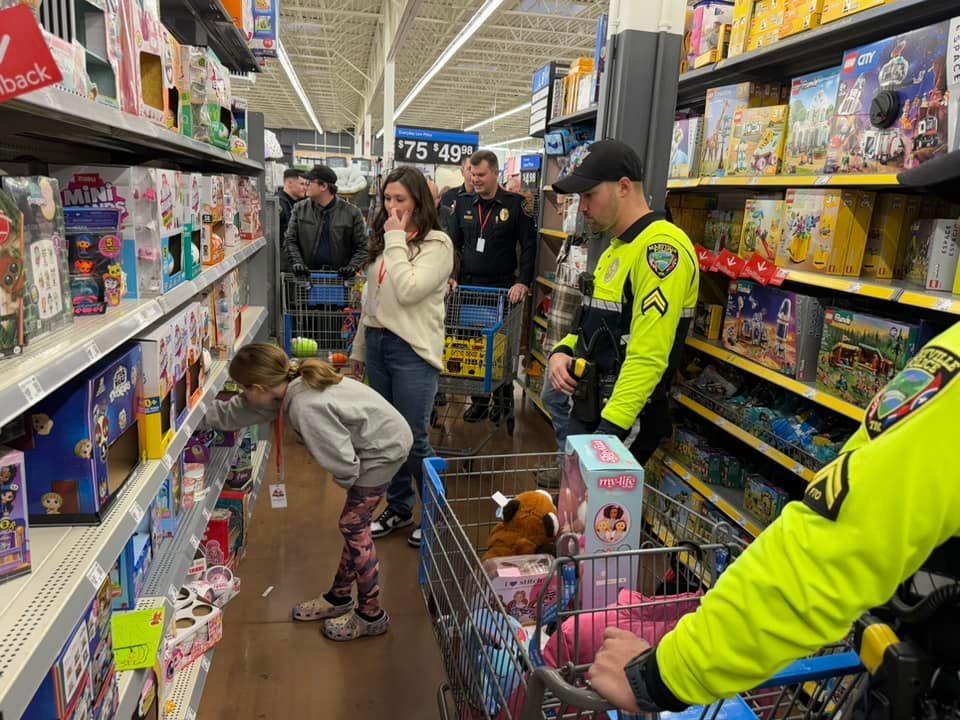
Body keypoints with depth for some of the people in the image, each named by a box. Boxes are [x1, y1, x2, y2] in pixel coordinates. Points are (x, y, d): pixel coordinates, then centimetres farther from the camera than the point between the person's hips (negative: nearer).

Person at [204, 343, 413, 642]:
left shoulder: (305, 408, -33)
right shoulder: (289, 383, -5)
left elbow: (343, 464, -28)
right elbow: (238, 410, 12)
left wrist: (345, 482, -7)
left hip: (383, 449, -9)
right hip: (384, 439, 9)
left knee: (354, 525, -1)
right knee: (354, 524, 17)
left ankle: (371, 615, 14)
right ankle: (340, 597, 33)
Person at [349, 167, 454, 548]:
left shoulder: (437, 244, -8)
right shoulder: (384, 239, 13)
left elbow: (408, 291, -22)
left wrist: (396, 241, -14)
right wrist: (359, 347, 19)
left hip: (412, 349, -7)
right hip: (377, 343, 7)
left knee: (413, 440, -1)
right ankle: (399, 507, 30)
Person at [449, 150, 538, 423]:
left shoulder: (515, 204, -5)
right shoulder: (463, 203, 7)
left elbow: (528, 246, -5)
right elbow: (453, 243, 12)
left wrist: (523, 282, -15)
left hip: (502, 289, -3)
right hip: (468, 286, 4)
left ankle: (504, 399, 22)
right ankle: (479, 400, 20)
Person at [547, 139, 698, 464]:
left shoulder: (661, 247, -19)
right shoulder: (617, 248, 13)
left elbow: (648, 356, -26)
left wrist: (610, 429, -27)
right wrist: (562, 351, 3)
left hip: (623, 423, -9)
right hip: (588, 408, 9)